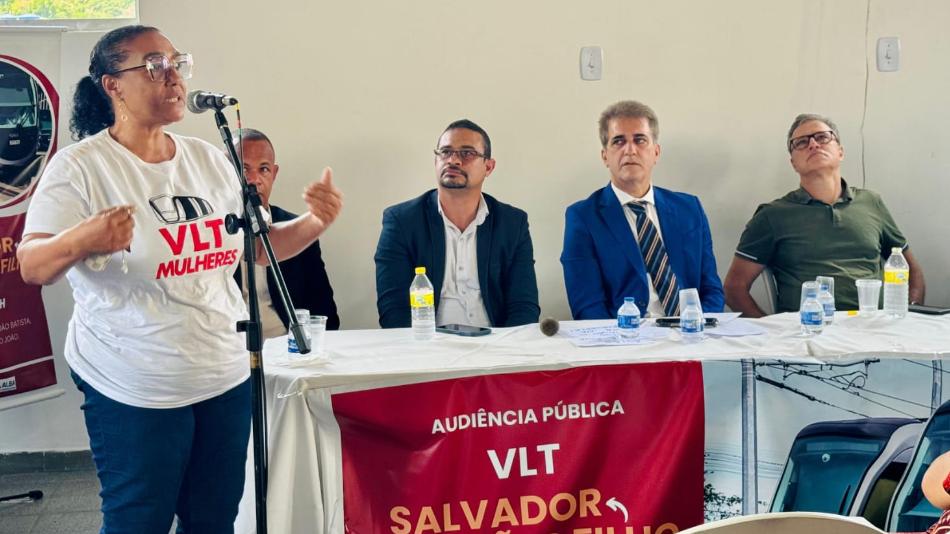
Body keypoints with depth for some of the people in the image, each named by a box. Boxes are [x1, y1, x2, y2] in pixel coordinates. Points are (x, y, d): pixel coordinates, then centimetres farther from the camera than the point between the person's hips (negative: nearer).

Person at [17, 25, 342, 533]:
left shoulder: (209, 159, 7)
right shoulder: (79, 166, -10)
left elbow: (261, 244, 15)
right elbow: (31, 267, -15)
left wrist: (314, 223, -5)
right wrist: (81, 241, -37)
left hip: (226, 377, 5)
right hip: (134, 392, -5)